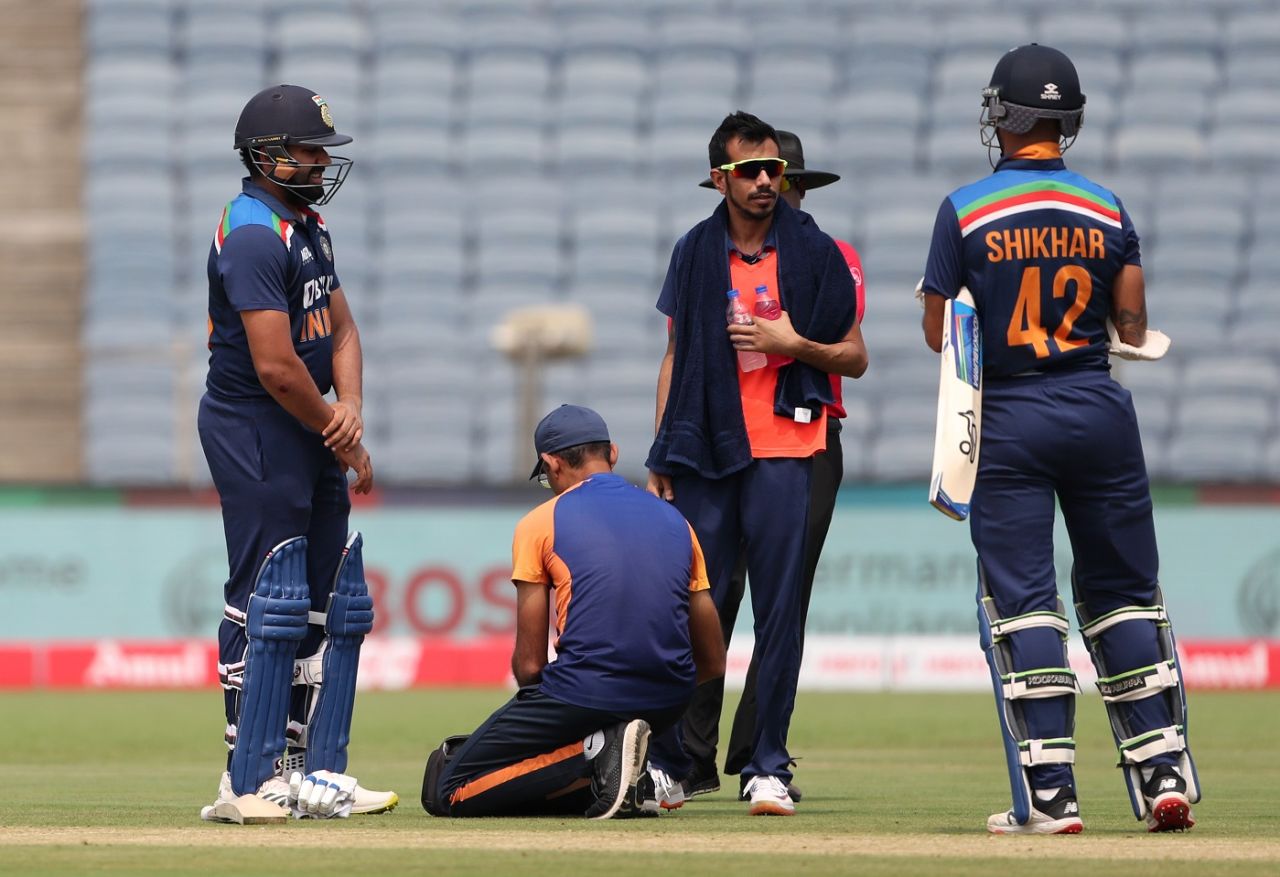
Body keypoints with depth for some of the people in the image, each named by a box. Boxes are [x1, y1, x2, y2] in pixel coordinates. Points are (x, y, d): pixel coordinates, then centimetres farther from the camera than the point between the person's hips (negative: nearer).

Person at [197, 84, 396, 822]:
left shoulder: (308, 226, 14)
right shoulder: (253, 236, -18)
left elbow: (340, 326, 16)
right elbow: (276, 366, -23)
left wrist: (350, 408, -4)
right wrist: (343, 440, -11)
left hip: (310, 434, 10)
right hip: (256, 434, -10)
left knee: (333, 606, 11)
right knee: (268, 605, -9)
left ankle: (317, 769, 16)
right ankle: (252, 781, -6)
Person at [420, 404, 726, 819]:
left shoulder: (540, 523, 2)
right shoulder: (675, 520, 15)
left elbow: (529, 663, 0)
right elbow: (714, 664, 14)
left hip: (585, 697, -6)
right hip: (669, 703, 6)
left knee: (446, 791, 3)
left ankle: (596, 754, -14)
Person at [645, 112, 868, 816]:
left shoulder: (814, 252, 3)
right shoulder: (695, 252, 10)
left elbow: (854, 357, 7)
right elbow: (676, 355, 15)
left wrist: (794, 344, -12)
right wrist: (660, 456, 10)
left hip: (784, 453, -2)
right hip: (703, 452, 2)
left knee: (779, 611, -3)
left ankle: (767, 770, 1)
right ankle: (667, 765, 9)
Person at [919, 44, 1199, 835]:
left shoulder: (966, 212, -5)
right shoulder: (1107, 210, 2)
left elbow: (938, 333, -1)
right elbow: (1134, 328, 3)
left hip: (1009, 422, -2)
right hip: (1100, 414, 2)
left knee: (1021, 599, -1)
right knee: (1123, 591, 11)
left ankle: (1049, 793, -7)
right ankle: (1165, 776, 7)